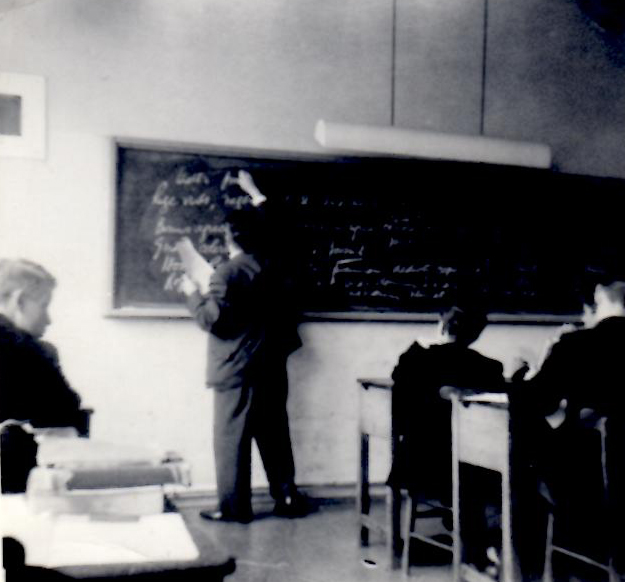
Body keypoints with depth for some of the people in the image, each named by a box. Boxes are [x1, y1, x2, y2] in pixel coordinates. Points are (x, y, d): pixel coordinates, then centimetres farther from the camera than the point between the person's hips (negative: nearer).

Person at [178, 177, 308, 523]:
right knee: (274, 435, 14)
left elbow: (212, 319, -18)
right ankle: (287, 497, 20)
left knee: (231, 439, 2)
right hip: (271, 370, 7)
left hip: (236, 372, -7)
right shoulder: (269, 268, 7)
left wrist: (193, 294, 0)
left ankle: (234, 507, 8)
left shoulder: (226, 273, -14)